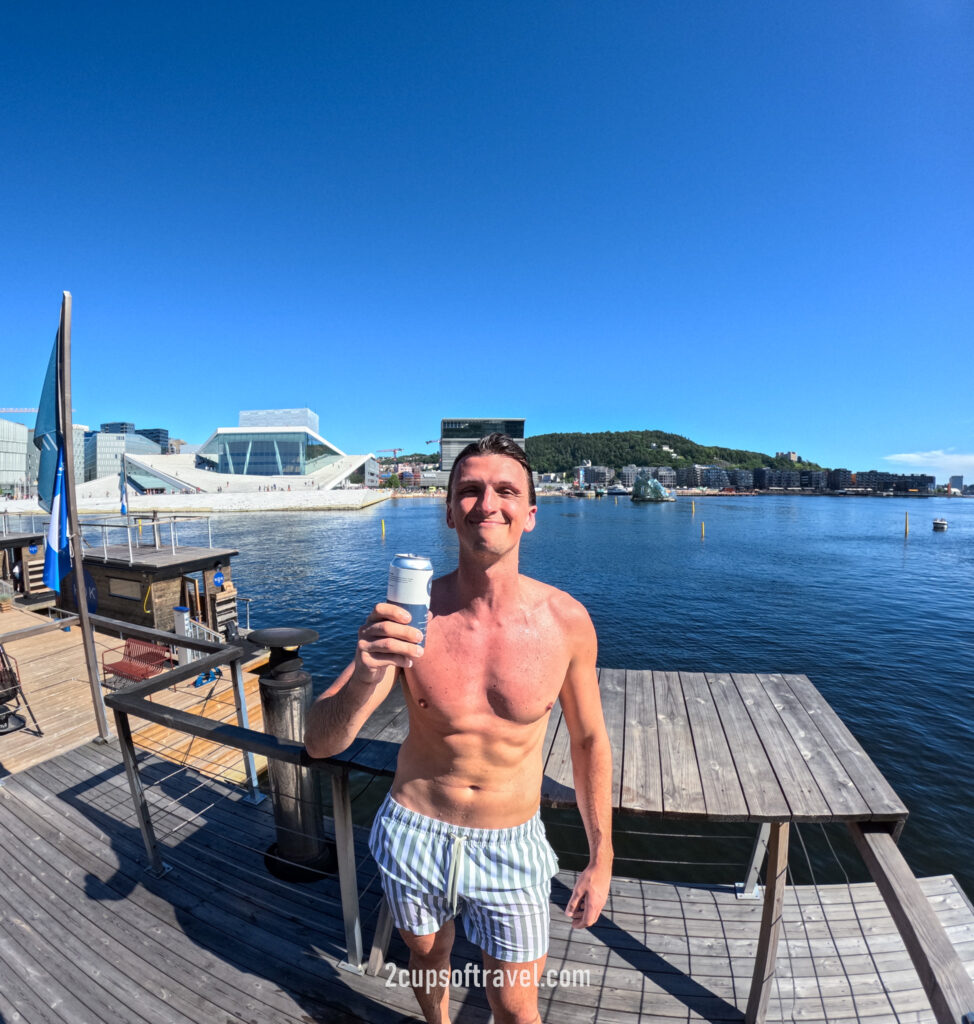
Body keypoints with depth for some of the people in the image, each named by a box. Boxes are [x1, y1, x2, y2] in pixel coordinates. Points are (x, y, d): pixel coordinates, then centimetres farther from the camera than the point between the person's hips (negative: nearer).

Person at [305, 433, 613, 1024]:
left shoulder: (566, 620, -18)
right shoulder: (410, 616, -20)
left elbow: (589, 740, -3)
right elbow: (320, 744, -19)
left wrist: (601, 859, 3)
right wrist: (366, 677, -40)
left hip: (511, 846, -1)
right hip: (413, 835, 2)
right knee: (427, 960, 28)